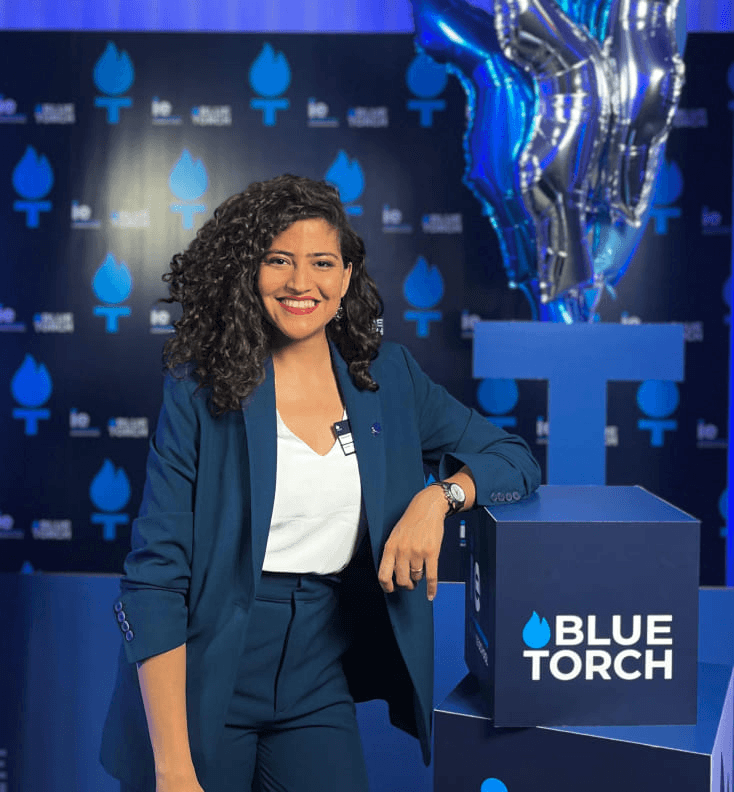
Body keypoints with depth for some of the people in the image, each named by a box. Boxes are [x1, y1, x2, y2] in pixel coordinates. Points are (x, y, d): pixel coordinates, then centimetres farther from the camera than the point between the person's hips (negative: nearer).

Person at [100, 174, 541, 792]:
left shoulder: (387, 376, 2)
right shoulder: (201, 392, -8)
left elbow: (514, 457, 8)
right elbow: (156, 574, -11)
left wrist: (439, 496, -14)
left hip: (319, 687, 3)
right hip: (206, 679, -2)